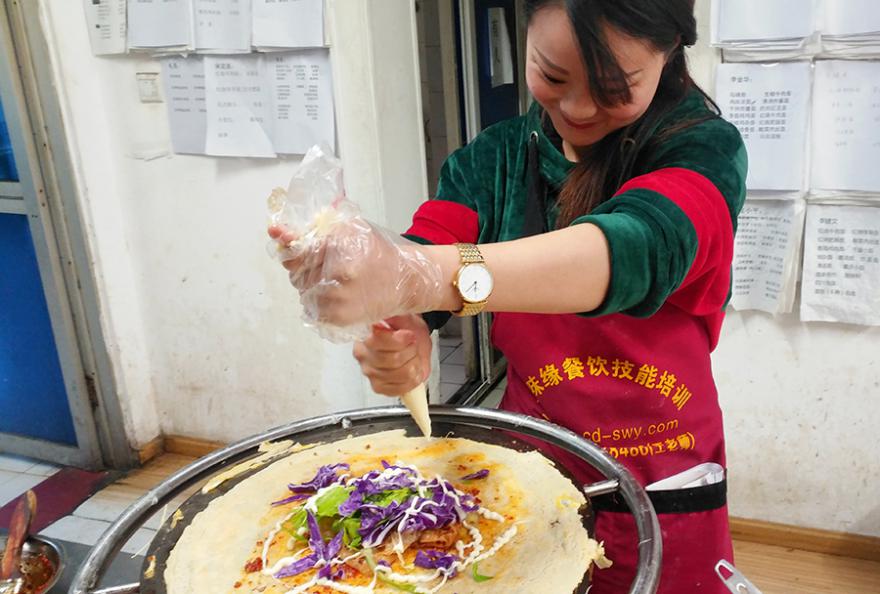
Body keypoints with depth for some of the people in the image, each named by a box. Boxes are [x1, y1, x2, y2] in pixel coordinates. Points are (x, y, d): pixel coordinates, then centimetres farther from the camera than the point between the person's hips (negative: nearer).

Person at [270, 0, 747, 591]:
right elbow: (424, 251, -15)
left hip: (663, 501, -2)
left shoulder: (704, 148, -14)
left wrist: (425, 275, -50)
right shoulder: (493, 160, -3)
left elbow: (640, 246, -35)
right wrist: (397, 332, -39)